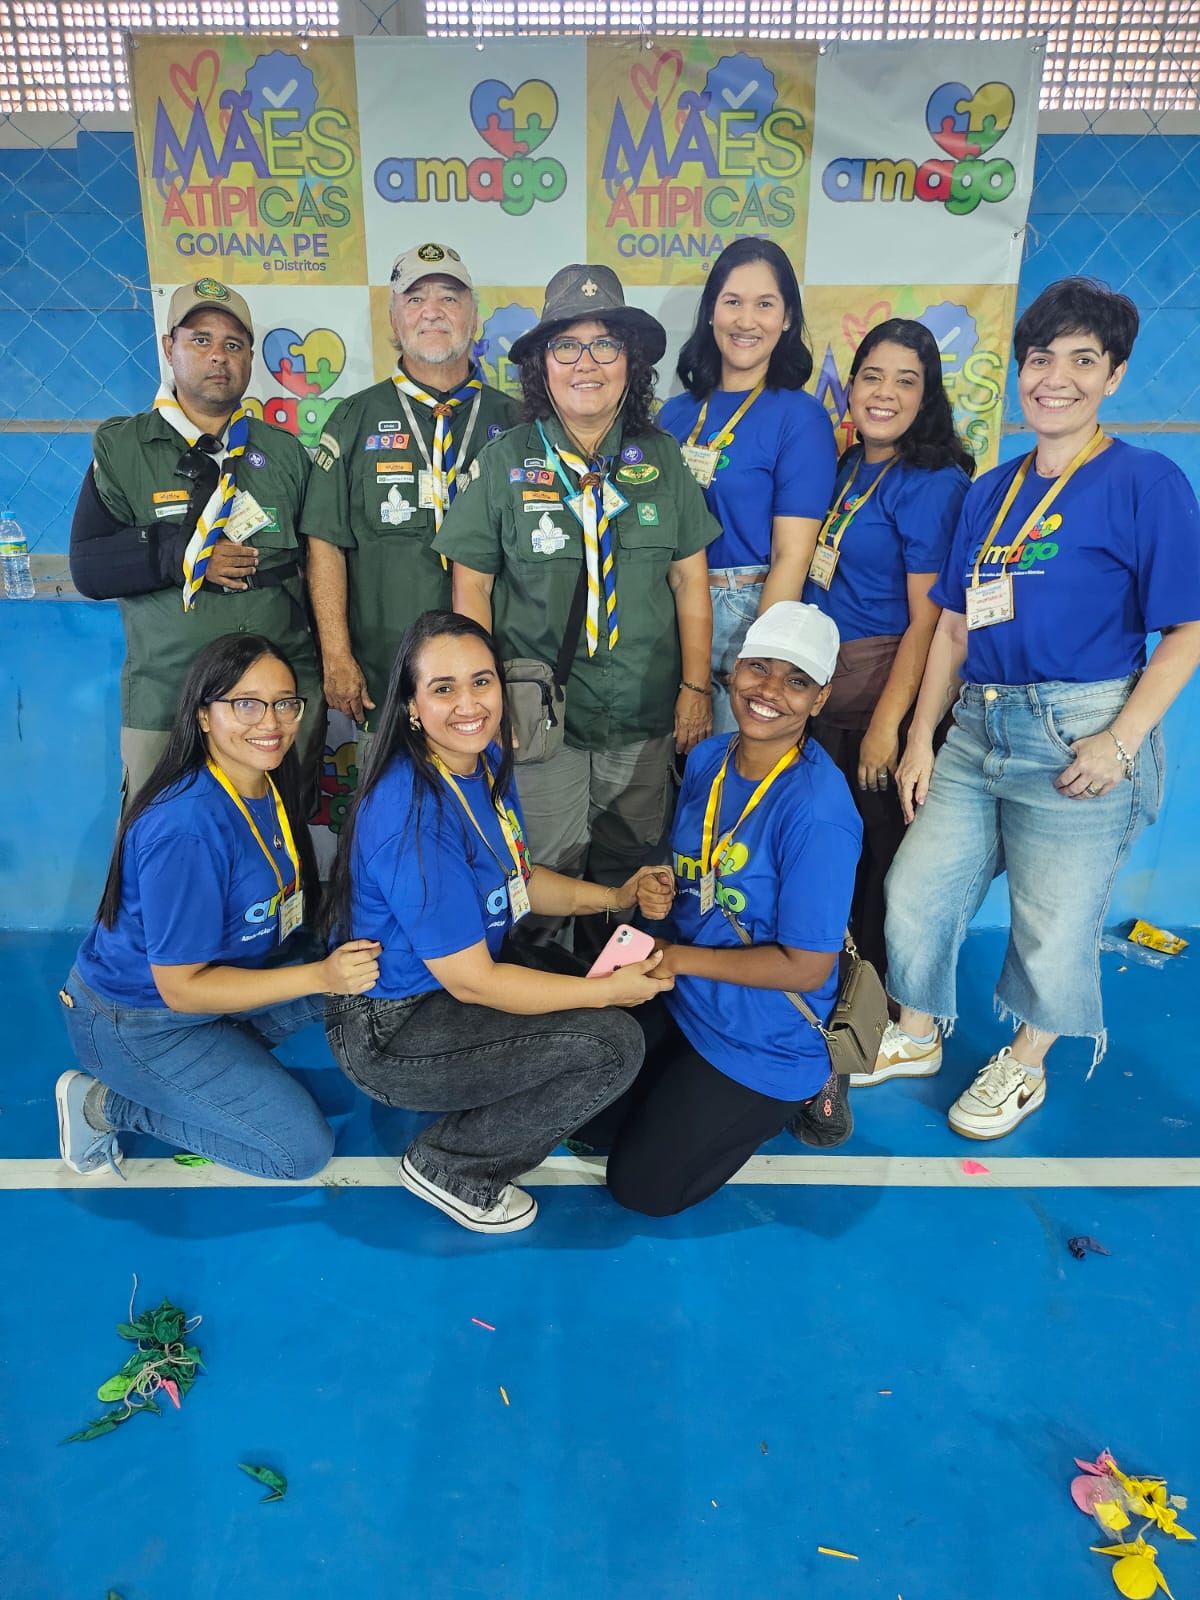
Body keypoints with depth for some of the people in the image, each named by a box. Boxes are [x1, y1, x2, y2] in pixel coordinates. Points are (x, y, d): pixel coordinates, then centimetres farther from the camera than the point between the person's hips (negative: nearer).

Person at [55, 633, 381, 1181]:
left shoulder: (269, 787, -5)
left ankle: (217, 1059, 5)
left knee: (364, 978, -5)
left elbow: (278, 911, 5)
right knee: (303, 1149, -7)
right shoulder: (190, 828, -32)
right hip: (135, 1022, -8)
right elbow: (182, 987, -26)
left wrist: (342, 951, -11)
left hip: (219, 970, 8)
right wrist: (320, 975, -30)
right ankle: (103, 1104, 3)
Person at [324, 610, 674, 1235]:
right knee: (612, 1043, -19)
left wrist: (616, 897, -1)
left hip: (461, 979, 9)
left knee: (625, 956, 4)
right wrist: (608, 990, -19)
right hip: (388, 1033, -8)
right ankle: (446, 1166, 1)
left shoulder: (485, 760, -2)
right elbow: (470, 980, -25)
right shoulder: (412, 816, -29)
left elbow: (518, 880, 12)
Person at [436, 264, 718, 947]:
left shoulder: (662, 459, 5)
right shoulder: (504, 461, 0)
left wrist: (696, 687, 0)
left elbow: (691, 581, 6)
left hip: (645, 715, 2)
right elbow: (472, 585, 1)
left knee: (633, 875, 13)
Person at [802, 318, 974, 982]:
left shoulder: (932, 483, -12)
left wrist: (886, 724, -20)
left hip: (886, 688, -7)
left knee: (881, 850, 6)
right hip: (825, 688, 7)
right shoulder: (846, 466, 10)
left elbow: (927, 619, -16)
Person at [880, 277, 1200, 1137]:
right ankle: (915, 1036, 33)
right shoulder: (992, 491, 14)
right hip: (978, 730, 6)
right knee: (915, 891, 9)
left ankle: (1024, 1063, 32)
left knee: (1053, 923, 5)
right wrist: (921, 735, 7)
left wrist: (1122, 740, -18)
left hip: (1078, 738, -5)